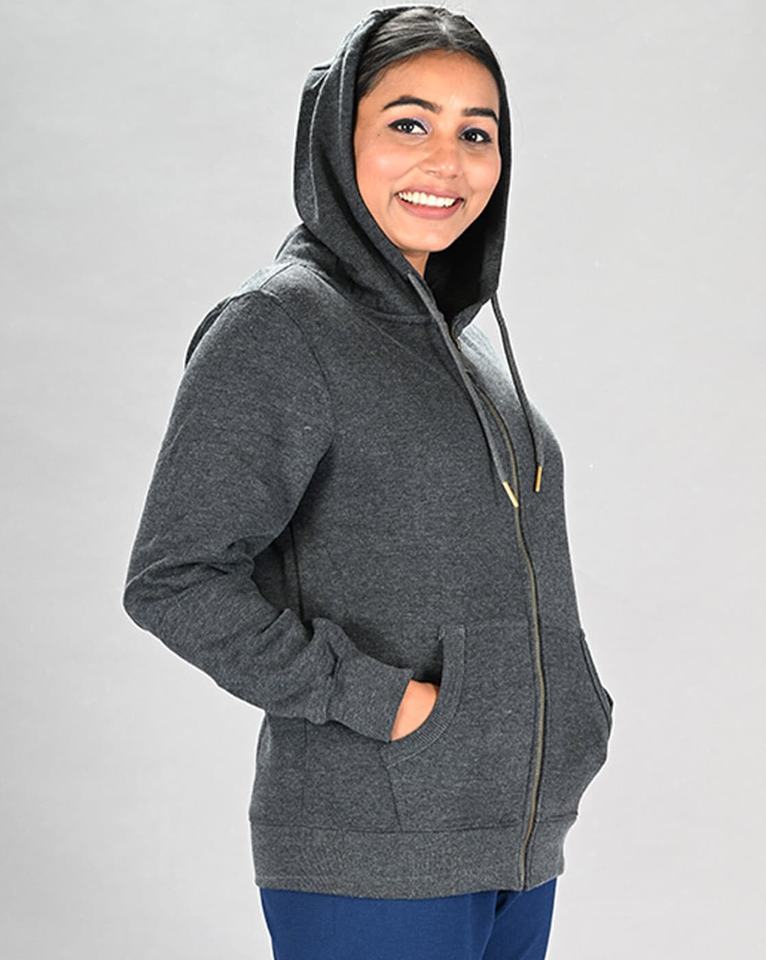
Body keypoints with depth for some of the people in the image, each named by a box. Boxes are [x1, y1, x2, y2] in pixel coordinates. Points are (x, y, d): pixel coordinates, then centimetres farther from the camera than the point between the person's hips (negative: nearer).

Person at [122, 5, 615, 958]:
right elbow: (173, 581, -16)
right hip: (371, 860, -7)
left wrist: (574, 716, 11)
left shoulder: (461, 332, 14)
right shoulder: (277, 324, -10)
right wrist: (372, 699, -18)